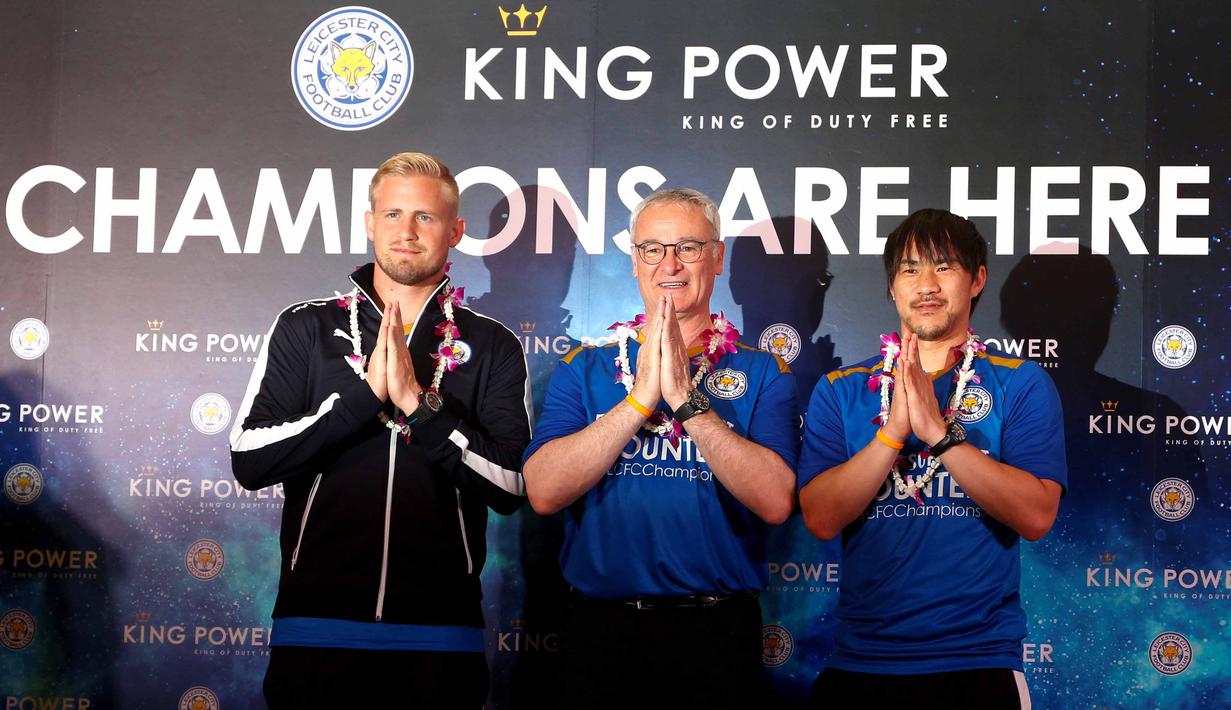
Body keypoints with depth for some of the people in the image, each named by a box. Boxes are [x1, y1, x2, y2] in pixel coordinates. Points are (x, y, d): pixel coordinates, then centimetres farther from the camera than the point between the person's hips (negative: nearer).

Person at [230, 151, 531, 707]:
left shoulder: (493, 348, 4)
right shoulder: (304, 329, 5)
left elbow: (512, 488, -5)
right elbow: (249, 461, -5)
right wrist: (365, 394, -14)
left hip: (440, 626, 0)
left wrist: (418, 402, -15)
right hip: (317, 618, 0)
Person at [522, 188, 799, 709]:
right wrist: (640, 398, -16)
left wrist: (687, 399, -18)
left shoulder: (761, 373, 1)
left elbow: (776, 502, -13)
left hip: (717, 632, 0)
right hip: (602, 629, 1)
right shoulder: (585, 369, 4)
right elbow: (544, 491, -9)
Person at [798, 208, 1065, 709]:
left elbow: (1036, 516, -12)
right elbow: (821, 518, -6)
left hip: (978, 665, -1)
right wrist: (894, 430, -16)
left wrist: (939, 431, -19)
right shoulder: (840, 390, 5)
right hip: (859, 662, 2)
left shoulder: (1021, 384, 0)